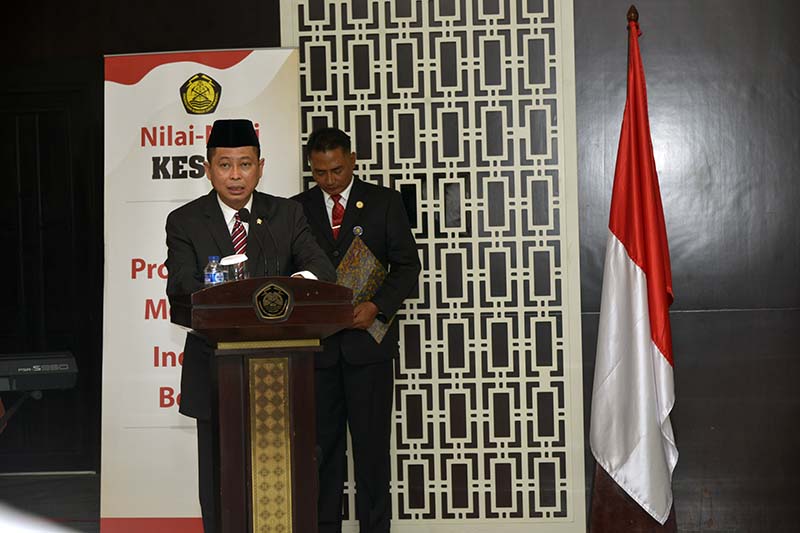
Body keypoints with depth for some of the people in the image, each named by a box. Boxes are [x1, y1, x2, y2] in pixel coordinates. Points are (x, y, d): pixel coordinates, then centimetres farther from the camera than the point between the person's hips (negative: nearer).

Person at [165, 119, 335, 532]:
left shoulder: (287, 215, 4)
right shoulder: (185, 222, -1)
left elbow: (322, 267, -9)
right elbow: (180, 285, -15)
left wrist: (303, 279, -34)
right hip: (216, 370, -1)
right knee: (219, 477, 9)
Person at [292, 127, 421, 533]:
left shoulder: (384, 202, 4)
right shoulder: (298, 208, 10)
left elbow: (407, 265, 1)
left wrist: (376, 306, -14)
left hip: (368, 341, -2)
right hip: (317, 343, 2)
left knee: (371, 442, 2)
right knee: (322, 442, 6)